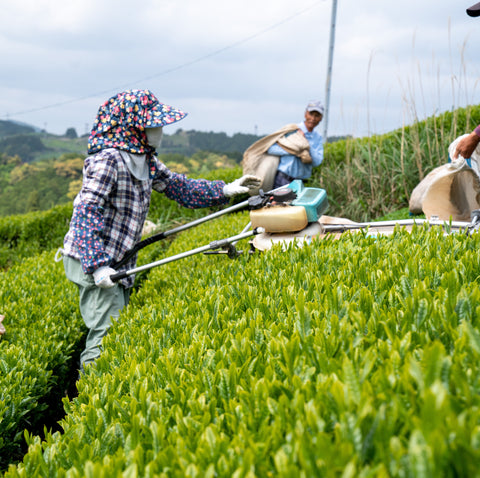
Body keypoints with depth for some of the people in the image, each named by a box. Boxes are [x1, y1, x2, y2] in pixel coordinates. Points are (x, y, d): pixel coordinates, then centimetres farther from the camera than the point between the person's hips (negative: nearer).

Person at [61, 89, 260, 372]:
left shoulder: (145, 160, 9)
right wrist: (97, 265, -29)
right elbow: (86, 213, -24)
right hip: (94, 262, -9)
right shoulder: (108, 159, -19)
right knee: (108, 335, -9)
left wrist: (226, 190, 8)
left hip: (118, 262, 9)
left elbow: (179, 187, 16)